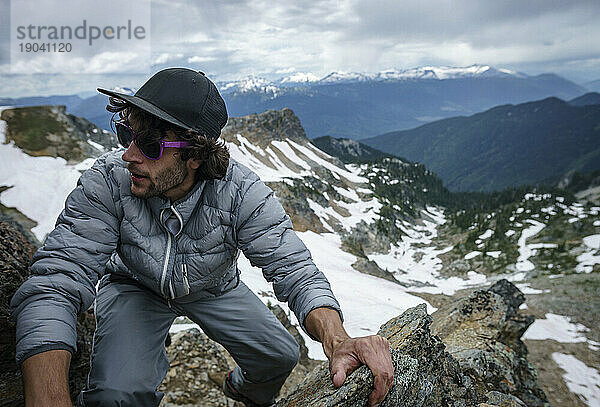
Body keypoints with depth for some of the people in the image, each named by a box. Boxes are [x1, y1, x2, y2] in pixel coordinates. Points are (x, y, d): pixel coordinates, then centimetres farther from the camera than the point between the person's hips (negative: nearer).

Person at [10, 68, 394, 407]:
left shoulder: (241, 193, -32)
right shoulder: (107, 182, -33)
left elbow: (294, 269, -35)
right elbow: (56, 283, -39)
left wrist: (338, 341, -57)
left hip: (213, 289, 2)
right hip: (135, 286, -1)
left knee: (281, 356, -1)